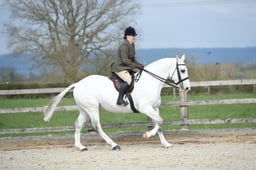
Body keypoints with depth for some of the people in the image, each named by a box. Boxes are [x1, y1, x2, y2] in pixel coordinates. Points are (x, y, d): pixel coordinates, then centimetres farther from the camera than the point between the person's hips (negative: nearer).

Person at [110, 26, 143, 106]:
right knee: (128, 80, -30)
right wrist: (136, 65, -20)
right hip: (119, 67, -11)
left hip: (127, 67, 11)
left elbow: (133, 59, 21)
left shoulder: (132, 45, 13)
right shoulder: (124, 46, -19)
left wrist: (139, 65, 6)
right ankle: (120, 100, -27)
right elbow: (125, 60, -23)